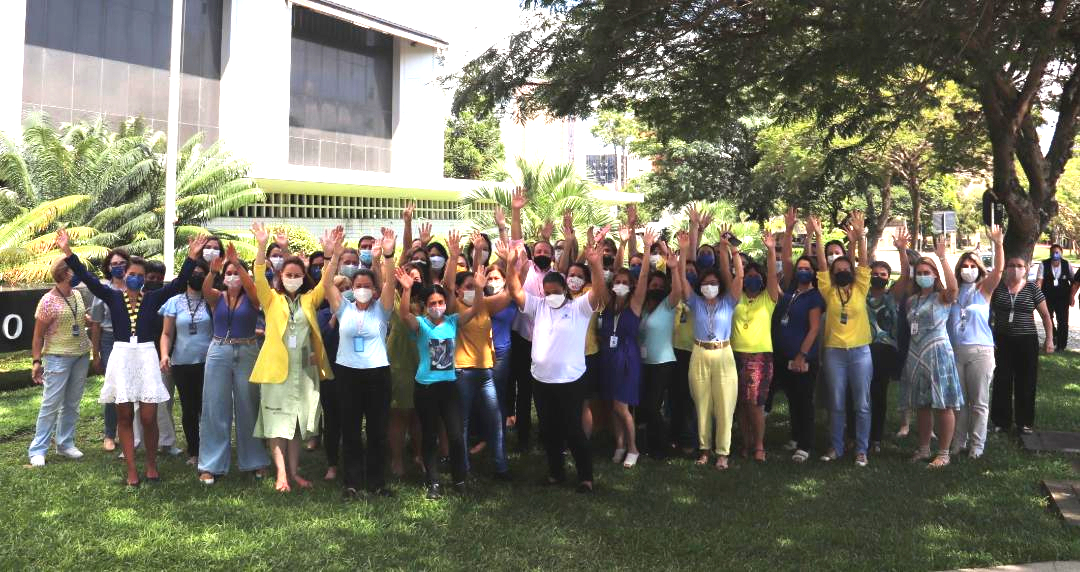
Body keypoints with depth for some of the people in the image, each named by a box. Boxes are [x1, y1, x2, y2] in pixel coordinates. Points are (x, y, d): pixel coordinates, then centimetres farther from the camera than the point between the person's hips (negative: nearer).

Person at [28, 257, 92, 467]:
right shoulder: (48, 301, -12)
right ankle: (37, 450, 3)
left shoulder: (77, 295, 5)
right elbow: (38, 335, -8)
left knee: (72, 403, 11)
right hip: (58, 357, -6)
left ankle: (66, 443, 21)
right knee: (51, 404, -5)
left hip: (81, 355, 6)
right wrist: (37, 361, -11)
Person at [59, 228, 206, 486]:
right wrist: (68, 252, -15)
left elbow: (179, 282, -5)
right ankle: (131, 470, 12)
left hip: (146, 357, -1)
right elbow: (87, 278, -5)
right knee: (125, 416, 5)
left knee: (149, 418, -3)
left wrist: (192, 257, -16)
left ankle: (152, 465, 16)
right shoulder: (113, 297, 3)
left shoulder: (153, 298, 3)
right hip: (121, 357, 1)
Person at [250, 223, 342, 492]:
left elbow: (327, 280, -4)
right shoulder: (271, 299, 3)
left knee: (297, 423, 9)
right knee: (277, 423, -4)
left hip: (304, 368, 3)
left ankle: (294, 471, 15)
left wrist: (332, 254, -21)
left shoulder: (309, 300, 9)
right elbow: (259, 277, -13)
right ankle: (281, 474, -5)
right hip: (277, 367, -3)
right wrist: (262, 247, -28)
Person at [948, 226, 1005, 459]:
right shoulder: (952, 292, 11)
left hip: (980, 351, -2)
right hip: (955, 351, 2)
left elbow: (998, 270, -11)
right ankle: (958, 443, 17)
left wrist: (998, 244, -23)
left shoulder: (984, 290, 2)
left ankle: (976, 445, 10)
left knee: (979, 402, 2)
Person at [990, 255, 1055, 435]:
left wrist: (1049, 339, -1)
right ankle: (1001, 421, 14)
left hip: (1027, 341, 0)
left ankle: (1025, 422, 16)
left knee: (1026, 382, 4)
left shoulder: (1032, 289, 0)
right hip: (1002, 340, 0)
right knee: (1002, 381, 3)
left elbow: (1045, 315, 6)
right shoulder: (997, 288, 1)